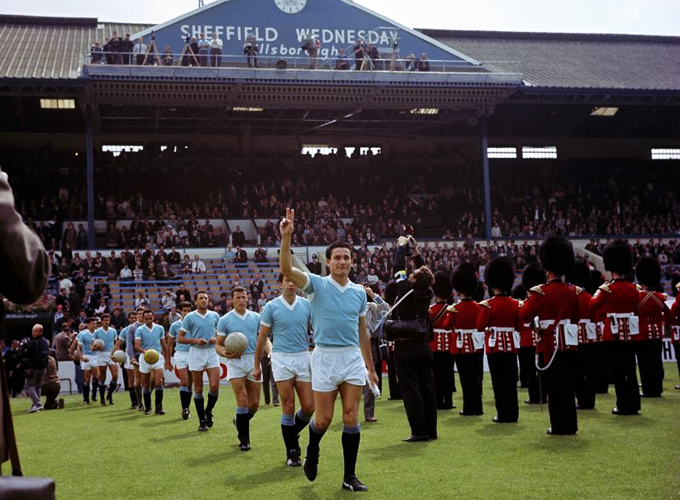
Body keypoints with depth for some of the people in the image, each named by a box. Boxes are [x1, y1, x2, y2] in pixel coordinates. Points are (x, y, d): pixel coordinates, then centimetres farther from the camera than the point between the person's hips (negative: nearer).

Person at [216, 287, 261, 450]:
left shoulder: (256, 317, 8)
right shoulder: (225, 320, 1)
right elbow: (218, 345, 3)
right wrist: (225, 354, -18)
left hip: (253, 360, 3)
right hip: (235, 362, -3)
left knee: (254, 404, 4)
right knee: (243, 402, -12)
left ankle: (240, 421, 35)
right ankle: (244, 439, 1)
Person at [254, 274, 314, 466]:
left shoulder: (307, 305, 5)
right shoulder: (271, 307, -1)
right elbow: (262, 337, 4)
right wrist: (257, 365, 6)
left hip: (303, 358, 3)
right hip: (282, 359, -3)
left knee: (309, 407, -1)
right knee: (288, 408, -3)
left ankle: (292, 434, 28)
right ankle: (291, 452, 9)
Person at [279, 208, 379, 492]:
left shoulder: (359, 292, 9)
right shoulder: (317, 285, -3)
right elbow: (286, 270, -20)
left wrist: (370, 367, 16)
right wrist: (286, 236, -30)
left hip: (353, 359, 3)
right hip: (325, 358, -3)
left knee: (351, 419, 0)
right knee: (323, 419, 2)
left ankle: (349, 477, 9)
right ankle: (312, 452, 34)